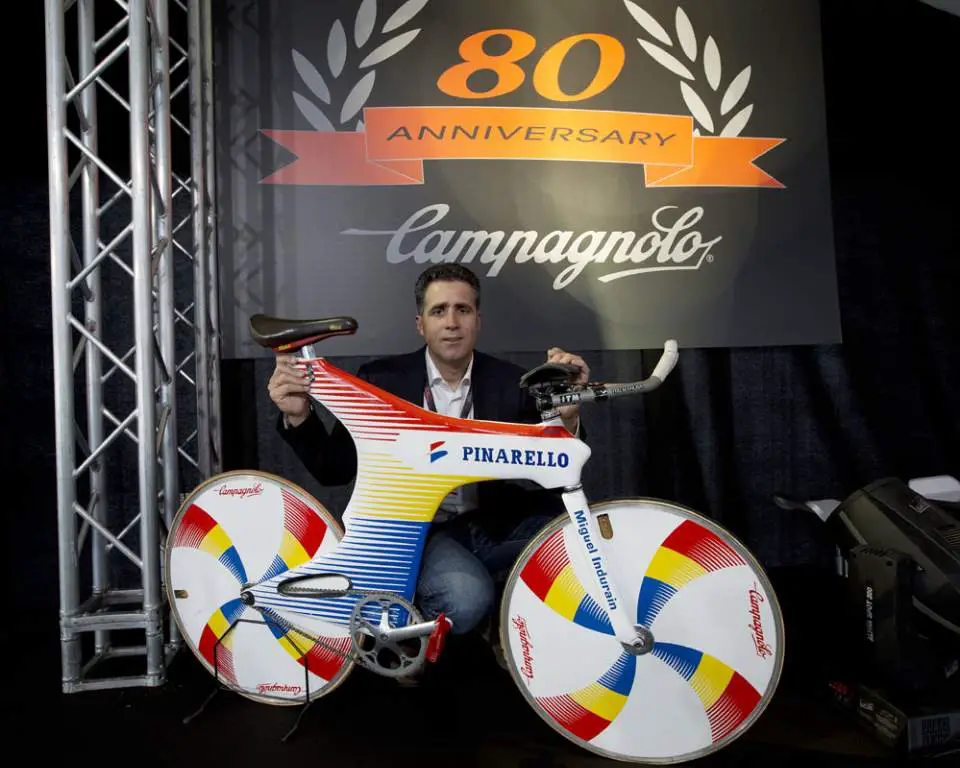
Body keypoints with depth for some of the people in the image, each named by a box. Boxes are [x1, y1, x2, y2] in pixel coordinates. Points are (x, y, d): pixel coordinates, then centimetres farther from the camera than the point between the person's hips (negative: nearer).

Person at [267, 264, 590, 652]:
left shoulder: (510, 382, -2)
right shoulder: (383, 380, -6)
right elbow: (335, 470, -4)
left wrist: (567, 415, -30)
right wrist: (299, 416, -24)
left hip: (495, 527, 4)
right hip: (418, 529, -3)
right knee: (466, 597, -33)